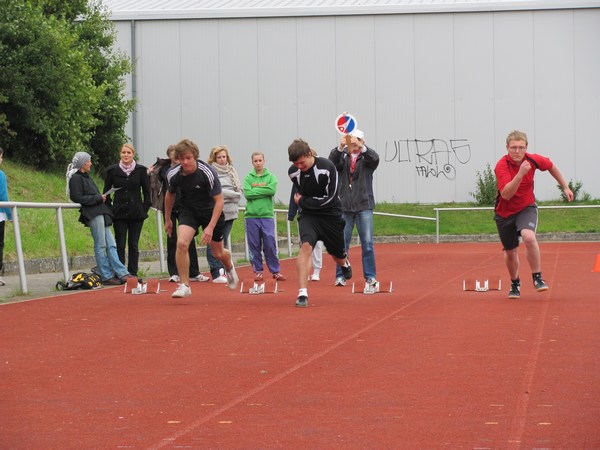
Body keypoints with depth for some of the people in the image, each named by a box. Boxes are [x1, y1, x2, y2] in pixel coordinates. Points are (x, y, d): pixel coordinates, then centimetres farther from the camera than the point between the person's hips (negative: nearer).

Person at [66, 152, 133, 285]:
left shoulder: (86, 177, 24)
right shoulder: (76, 178, -6)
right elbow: (78, 198, -14)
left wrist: (102, 197, 8)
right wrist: (98, 198, -11)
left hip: (100, 213, 9)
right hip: (92, 215, -9)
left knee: (111, 245, 4)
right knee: (100, 246, -7)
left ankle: (121, 273, 1)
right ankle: (106, 276, -3)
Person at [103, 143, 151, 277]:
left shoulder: (141, 170, 2)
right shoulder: (112, 170, 2)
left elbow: (147, 191, 7)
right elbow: (106, 191, 9)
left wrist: (145, 208, 0)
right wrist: (110, 208, 2)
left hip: (136, 213, 0)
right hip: (119, 213, 0)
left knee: (133, 245, 4)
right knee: (120, 245, -1)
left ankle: (133, 274, 9)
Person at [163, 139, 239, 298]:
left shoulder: (208, 172, -27)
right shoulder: (173, 174, -16)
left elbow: (219, 200, -24)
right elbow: (170, 195, 6)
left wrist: (211, 227, -31)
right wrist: (167, 219, 15)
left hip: (210, 211, -2)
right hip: (188, 211, 2)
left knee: (218, 253, 11)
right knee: (181, 243, -24)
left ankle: (229, 267, 49)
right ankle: (184, 285, -13)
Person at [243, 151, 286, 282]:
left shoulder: (270, 177, 7)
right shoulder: (248, 178, 6)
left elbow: (273, 190, -11)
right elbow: (247, 193, -8)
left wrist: (256, 190, -8)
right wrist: (263, 190, -7)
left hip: (267, 215, 0)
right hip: (251, 216, 0)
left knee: (270, 244, -3)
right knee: (254, 245, 4)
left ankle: (275, 271, 5)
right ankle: (258, 270, 13)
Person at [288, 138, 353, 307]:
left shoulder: (326, 167, -21)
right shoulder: (293, 172, -6)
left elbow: (328, 198, -20)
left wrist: (302, 201, -16)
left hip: (331, 215, -1)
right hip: (308, 215, 1)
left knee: (337, 255, 13)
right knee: (306, 246, -25)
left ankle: (345, 262, 56)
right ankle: (302, 294, -31)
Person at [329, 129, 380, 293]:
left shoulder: (366, 158, 5)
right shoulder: (342, 157, 7)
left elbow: (375, 158, -18)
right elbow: (332, 161, -14)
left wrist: (361, 148, -36)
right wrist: (340, 147, -34)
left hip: (364, 206, -1)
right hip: (344, 206, 1)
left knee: (367, 243, -6)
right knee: (342, 243, 4)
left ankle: (370, 278, -4)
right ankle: (340, 276, 13)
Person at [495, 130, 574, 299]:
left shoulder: (533, 160, -14)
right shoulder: (502, 166, -24)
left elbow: (551, 167, 10)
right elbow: (506, 194, -35)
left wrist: (565, 187, 14)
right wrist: (520, 174, -45)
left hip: (526, 208, 0)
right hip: (505, 212, 0)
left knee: (529, 237, -30)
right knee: (510, 252, 13)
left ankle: (537, 278, -16)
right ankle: (515, 284, 40)